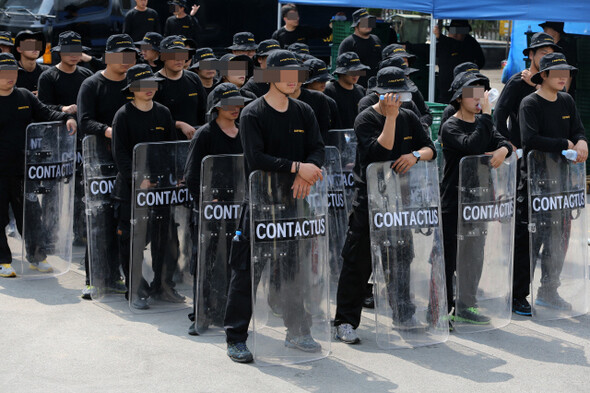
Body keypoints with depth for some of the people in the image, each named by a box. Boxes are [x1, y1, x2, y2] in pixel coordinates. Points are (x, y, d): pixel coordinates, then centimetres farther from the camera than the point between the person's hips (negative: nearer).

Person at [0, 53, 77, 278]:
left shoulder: (25, 97, 9)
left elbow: (45, 113, 5)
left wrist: (66, 118, -14)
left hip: (23, 169, 4)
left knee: (30, 214, 10)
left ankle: (36, 256, 23)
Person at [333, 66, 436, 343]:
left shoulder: (408, 118, 9)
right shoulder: (365, 120, -9)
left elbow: (430, 148, 5)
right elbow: (381, 151, -22)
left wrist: (415, 155, -16)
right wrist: (391, 117, -23)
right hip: (369, 200, -5)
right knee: (359, 261, -4)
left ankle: (403, 314, 28)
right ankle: (345, 322, 1)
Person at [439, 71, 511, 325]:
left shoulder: (482, 124, 12)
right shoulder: (450, 127, -12)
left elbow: (504, 142, 3)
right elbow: (472, 146, -28)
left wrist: (503, 150, -20)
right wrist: (486, 114, -25)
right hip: (453, 201, -7)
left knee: (474, 255, 12)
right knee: (448, 256, -2)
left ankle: (465, 306, 22)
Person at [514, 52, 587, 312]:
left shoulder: (567, 102, 12)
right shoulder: (530, 104, -9)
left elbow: (579, 130, 7)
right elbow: (530, 139, -22)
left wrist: (581, 143, -16)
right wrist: (565, 144, -17)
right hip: (533, 178, -7)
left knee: (559, 236, 12)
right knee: (528, 238, -4)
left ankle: (548, 291, 25)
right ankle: (518, 295, 4)